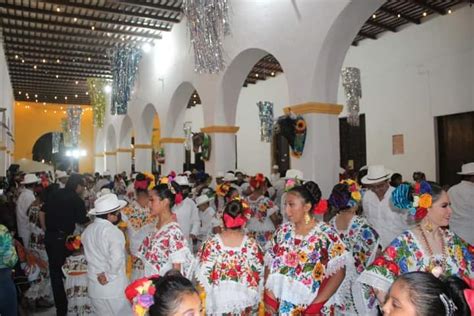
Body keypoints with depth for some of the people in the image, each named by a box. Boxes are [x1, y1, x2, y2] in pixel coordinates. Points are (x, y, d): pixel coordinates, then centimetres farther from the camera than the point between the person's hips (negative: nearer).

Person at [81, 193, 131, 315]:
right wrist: (108, 276, -16)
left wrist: (99, 273, -1)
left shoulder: (87, 230, 3)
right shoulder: (113, 232, -20)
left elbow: (90, 256, 5)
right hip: (114, 289, -6)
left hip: (94, 288, 7)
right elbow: (116, 259, -30)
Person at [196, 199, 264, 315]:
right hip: (245, 302, 0)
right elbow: (260, 274, -5)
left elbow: (203, 274, -10)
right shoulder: (252, 244, -13)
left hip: (217, 301, 0)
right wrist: (255, 299, 12)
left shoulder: (211, 243, -15)